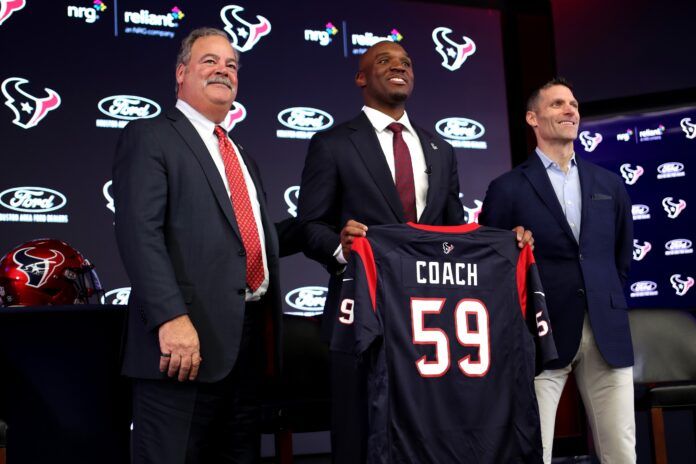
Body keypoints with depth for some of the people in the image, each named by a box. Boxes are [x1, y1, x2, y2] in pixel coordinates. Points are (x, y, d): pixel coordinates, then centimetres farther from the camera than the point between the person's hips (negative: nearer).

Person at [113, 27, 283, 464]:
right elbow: (139, 231, -14)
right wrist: (172, 318, -25)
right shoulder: (149, 137, 0)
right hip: (187, 339, -7)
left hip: (249, 339, 8)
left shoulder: (243, 157, 24)